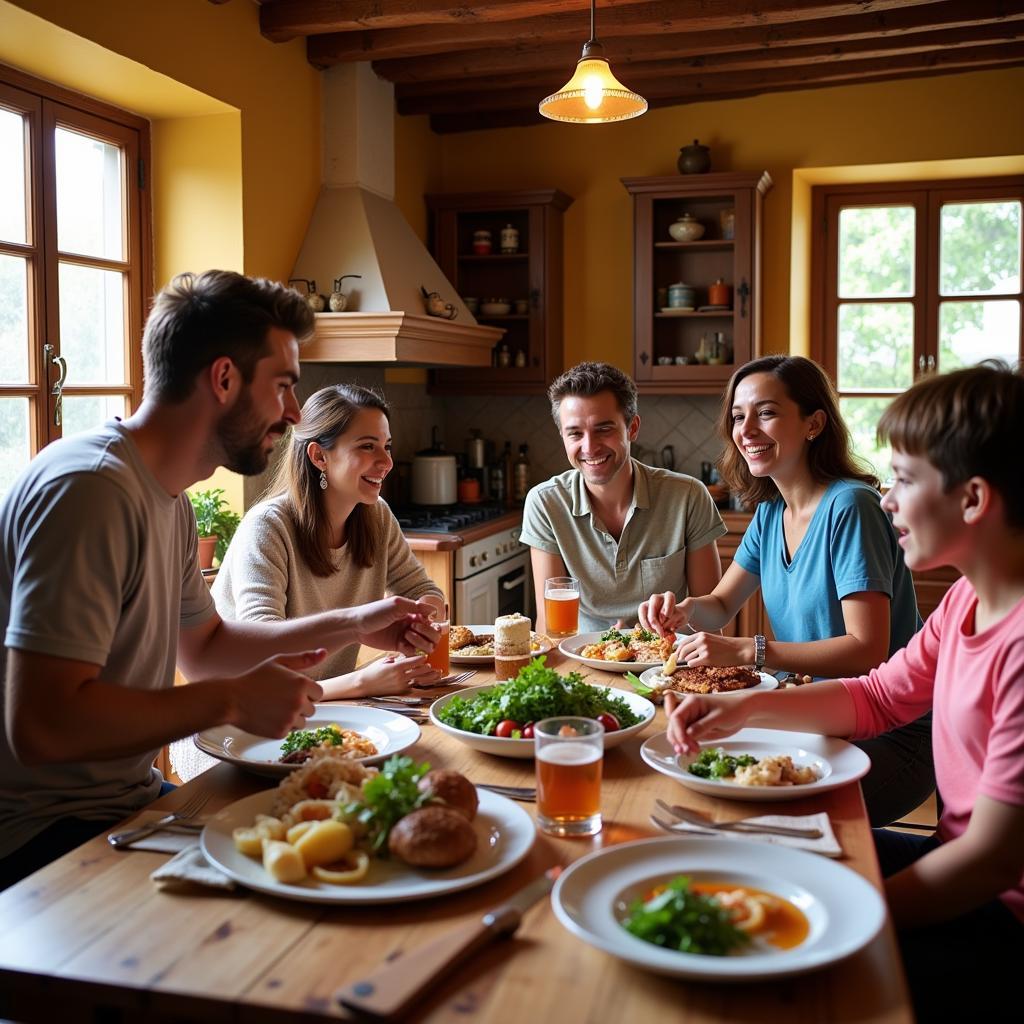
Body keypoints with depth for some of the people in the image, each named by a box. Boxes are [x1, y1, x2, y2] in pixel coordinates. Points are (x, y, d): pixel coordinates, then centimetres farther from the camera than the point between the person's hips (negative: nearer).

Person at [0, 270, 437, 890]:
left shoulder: (169, 499, 8)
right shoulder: (90, 489, -24)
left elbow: (203, 644, 19)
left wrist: (353, 625, 11)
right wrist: (234, 701, -20)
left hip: (130, 796, 9)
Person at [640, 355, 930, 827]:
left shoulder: (848, 508, -19)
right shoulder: (770, 512, 6)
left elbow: (868, 649, -24)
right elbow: (721, 604, 14)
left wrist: (746, 650, -28)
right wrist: (684, 609, -9)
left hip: (891, 734, -7)